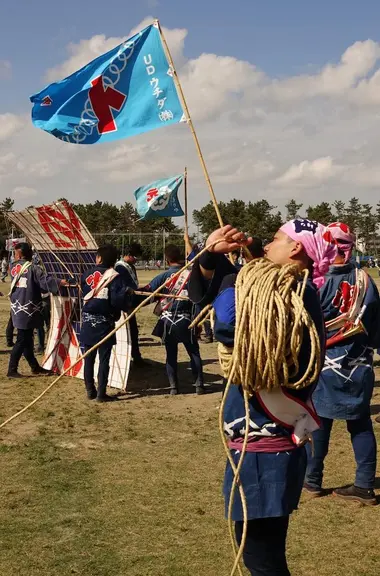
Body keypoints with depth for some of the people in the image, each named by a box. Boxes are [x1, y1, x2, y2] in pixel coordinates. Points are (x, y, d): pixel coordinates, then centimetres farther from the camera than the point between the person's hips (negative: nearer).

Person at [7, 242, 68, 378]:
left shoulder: (14, 268, 10)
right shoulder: (32, 268, -13)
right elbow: (45, 280, -26)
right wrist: (59, 282, -32)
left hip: (18, 308, 8)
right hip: (27, 309, -8)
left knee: (26, 339, 15)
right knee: (22, 340, -3)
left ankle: (35, 367, 25)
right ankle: (12, 370, -1)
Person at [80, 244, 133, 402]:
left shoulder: (87, 274, 3)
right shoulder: (114, 276, -11)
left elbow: (83, 293, 9)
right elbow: (118, 300, -18)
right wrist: (128, 294, 1)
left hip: (88, 319, 4)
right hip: (104, 321, -4)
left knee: (88, 357, 11)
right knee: (104, 358, 2)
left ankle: (90, 391, 17)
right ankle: (101, 393, 2)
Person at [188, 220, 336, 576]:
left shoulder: (296, 295, -18)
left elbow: (229, 326, -29)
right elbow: (203, 293, 16)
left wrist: (233, 273, -11)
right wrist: (212, 254, -3)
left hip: (265, 449, -10)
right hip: (261, 443, 10)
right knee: (259, 547, 21)